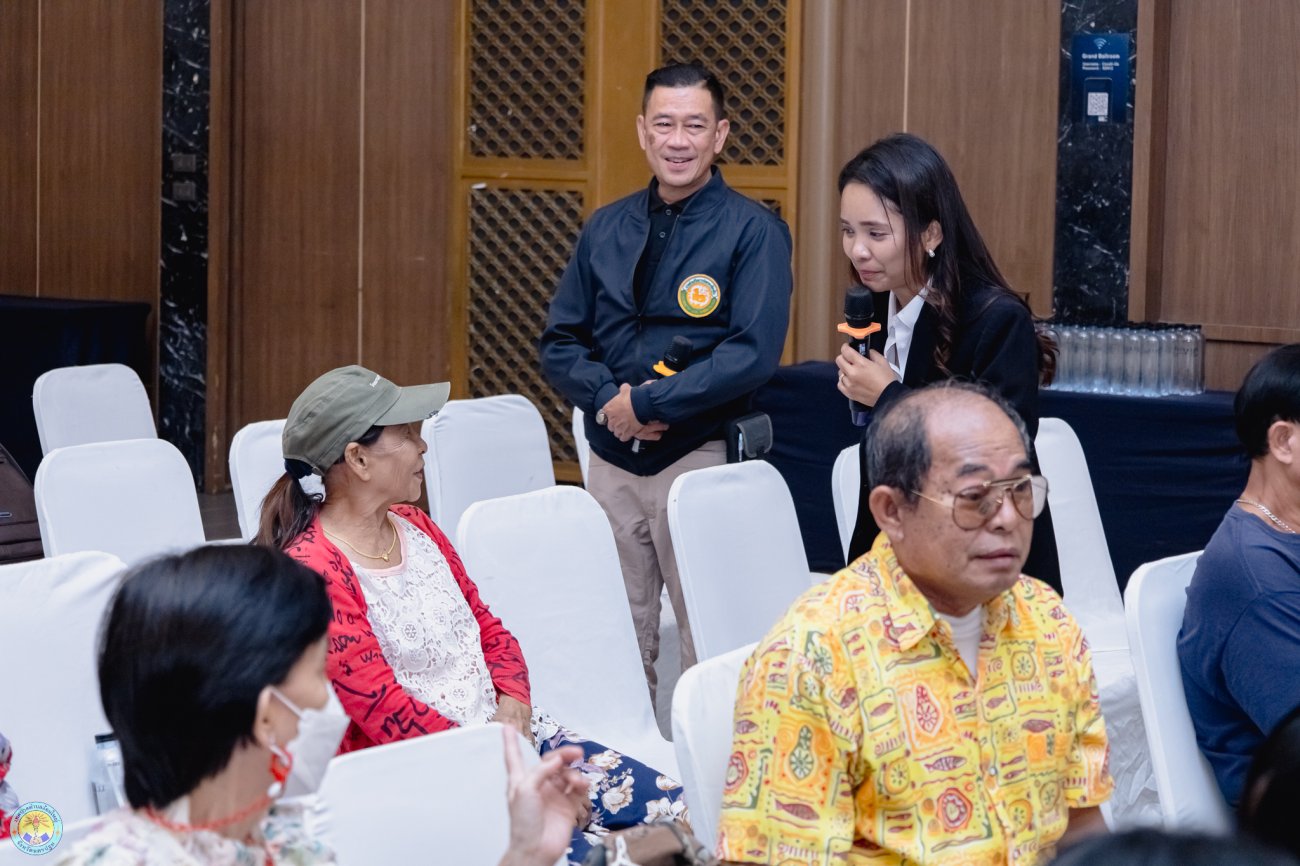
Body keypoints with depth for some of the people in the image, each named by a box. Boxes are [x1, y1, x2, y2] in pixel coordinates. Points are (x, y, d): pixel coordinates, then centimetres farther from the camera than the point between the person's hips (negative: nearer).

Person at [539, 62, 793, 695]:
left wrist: (646, 403, -15)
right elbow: (560, 341, 12)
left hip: (701, 459, -5)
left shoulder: (753, 232, -4)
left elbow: (754, 353, -14)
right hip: (611, 461, 5)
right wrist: (608, 397, -8)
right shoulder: (605, 230, 12)